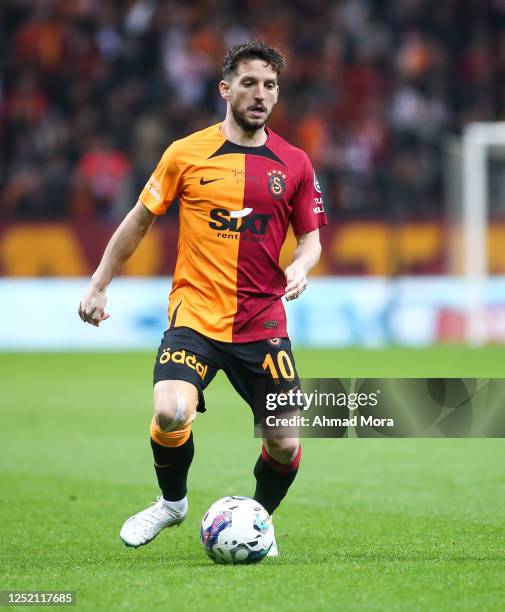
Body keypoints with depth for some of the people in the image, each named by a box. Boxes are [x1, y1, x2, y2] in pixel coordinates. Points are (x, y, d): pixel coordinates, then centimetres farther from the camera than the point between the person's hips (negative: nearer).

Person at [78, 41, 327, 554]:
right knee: (171, 414, -25)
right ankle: (172, 502, 6)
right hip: (195, 315, -2)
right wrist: (99, 285, 11)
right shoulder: (186, 154, 0)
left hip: (263, 323, 2)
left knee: (284, 444, -2)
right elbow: (139, 220, 10)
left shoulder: (294, 164, 5)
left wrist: (301, 266, -10)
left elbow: (311, 236, 13)